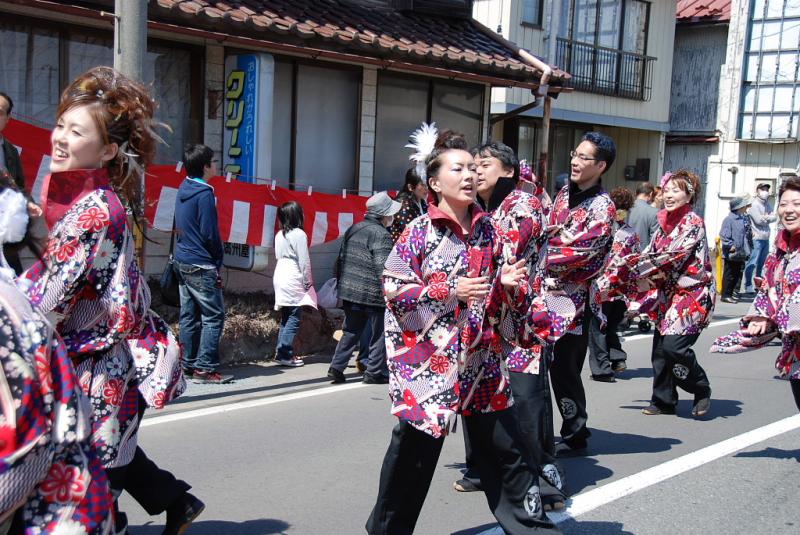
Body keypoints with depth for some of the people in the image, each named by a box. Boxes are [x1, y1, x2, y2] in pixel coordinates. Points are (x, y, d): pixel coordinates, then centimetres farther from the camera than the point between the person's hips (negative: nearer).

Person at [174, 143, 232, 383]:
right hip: (201, 265, -9)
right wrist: (218, 260, -2)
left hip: (182, 262, 9)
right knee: (213, 315, -4)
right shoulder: (204, 193, -15)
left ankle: (189, 365, 15)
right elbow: (209, 233, -16)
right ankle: (205, 368, -6)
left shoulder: (183, 189, 11)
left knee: (189, 315, 11)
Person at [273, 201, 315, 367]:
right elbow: (304, 261, -11)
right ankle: (284, 355, -5)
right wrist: (307, 282, -1)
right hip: (293, 280, -8)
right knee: (293, 318, -3)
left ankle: (281, 352, 15)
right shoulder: (299, 234, -11)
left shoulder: (279, 235, 11)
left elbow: (279, 256, 12)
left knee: (285, 317, 14)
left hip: (280, 277, 8)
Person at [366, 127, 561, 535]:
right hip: (428, 358, -5)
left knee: (503, 446, 10)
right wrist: (449, 291, -20)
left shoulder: (485, 228, 7)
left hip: (478, 357, 5)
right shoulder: (419, 232, -10)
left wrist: (502, 281, -4)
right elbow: (393, 289, -12)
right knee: (416, 450, 6)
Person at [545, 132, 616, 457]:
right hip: (548, 292, 7)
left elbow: (580, 253, -20)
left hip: (572, 297, -7)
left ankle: (575, 437, 14)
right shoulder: (565, 193, 11)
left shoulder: (602, 208, -12)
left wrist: (542, 262, -18)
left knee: (564, 368, -1)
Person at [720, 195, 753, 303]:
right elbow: (724, 236, -18)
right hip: (731, 254, -8)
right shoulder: (729, 219, -15)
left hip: (741, 254, 8)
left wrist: (748, 249, 15)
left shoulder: (746, 218, 9)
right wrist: (731, 246, -19)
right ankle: (726, 295, 9)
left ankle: (734, 293, 24)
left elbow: (749, 234, 18)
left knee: (738, 274, 14)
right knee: (729, 275, 1)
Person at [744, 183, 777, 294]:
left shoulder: (767, 204, 15)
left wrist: (765, 217, -10)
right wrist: (769, 217, 2)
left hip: (766, 238, 7)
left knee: (762, 263, 14)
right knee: (752, 263, -9)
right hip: (756, 238, -7)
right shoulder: (754, 204, -8)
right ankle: (748, 286, -4)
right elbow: (759, 220, -15)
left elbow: (775, 217, 6)